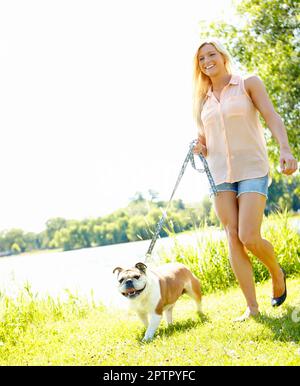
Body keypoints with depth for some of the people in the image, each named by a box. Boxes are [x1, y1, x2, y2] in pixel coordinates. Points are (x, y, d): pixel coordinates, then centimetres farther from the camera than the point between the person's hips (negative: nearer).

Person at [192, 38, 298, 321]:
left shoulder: (248, 84, 2)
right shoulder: (203, 100, 14)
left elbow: (272, 117, -8)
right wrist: (199, 149, -4)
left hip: (252, 169, -4)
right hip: (220, 173, 4)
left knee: (249, 237, -16)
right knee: (233, 238, -4)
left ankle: (277, 273, 16)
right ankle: (252, 307, 1)